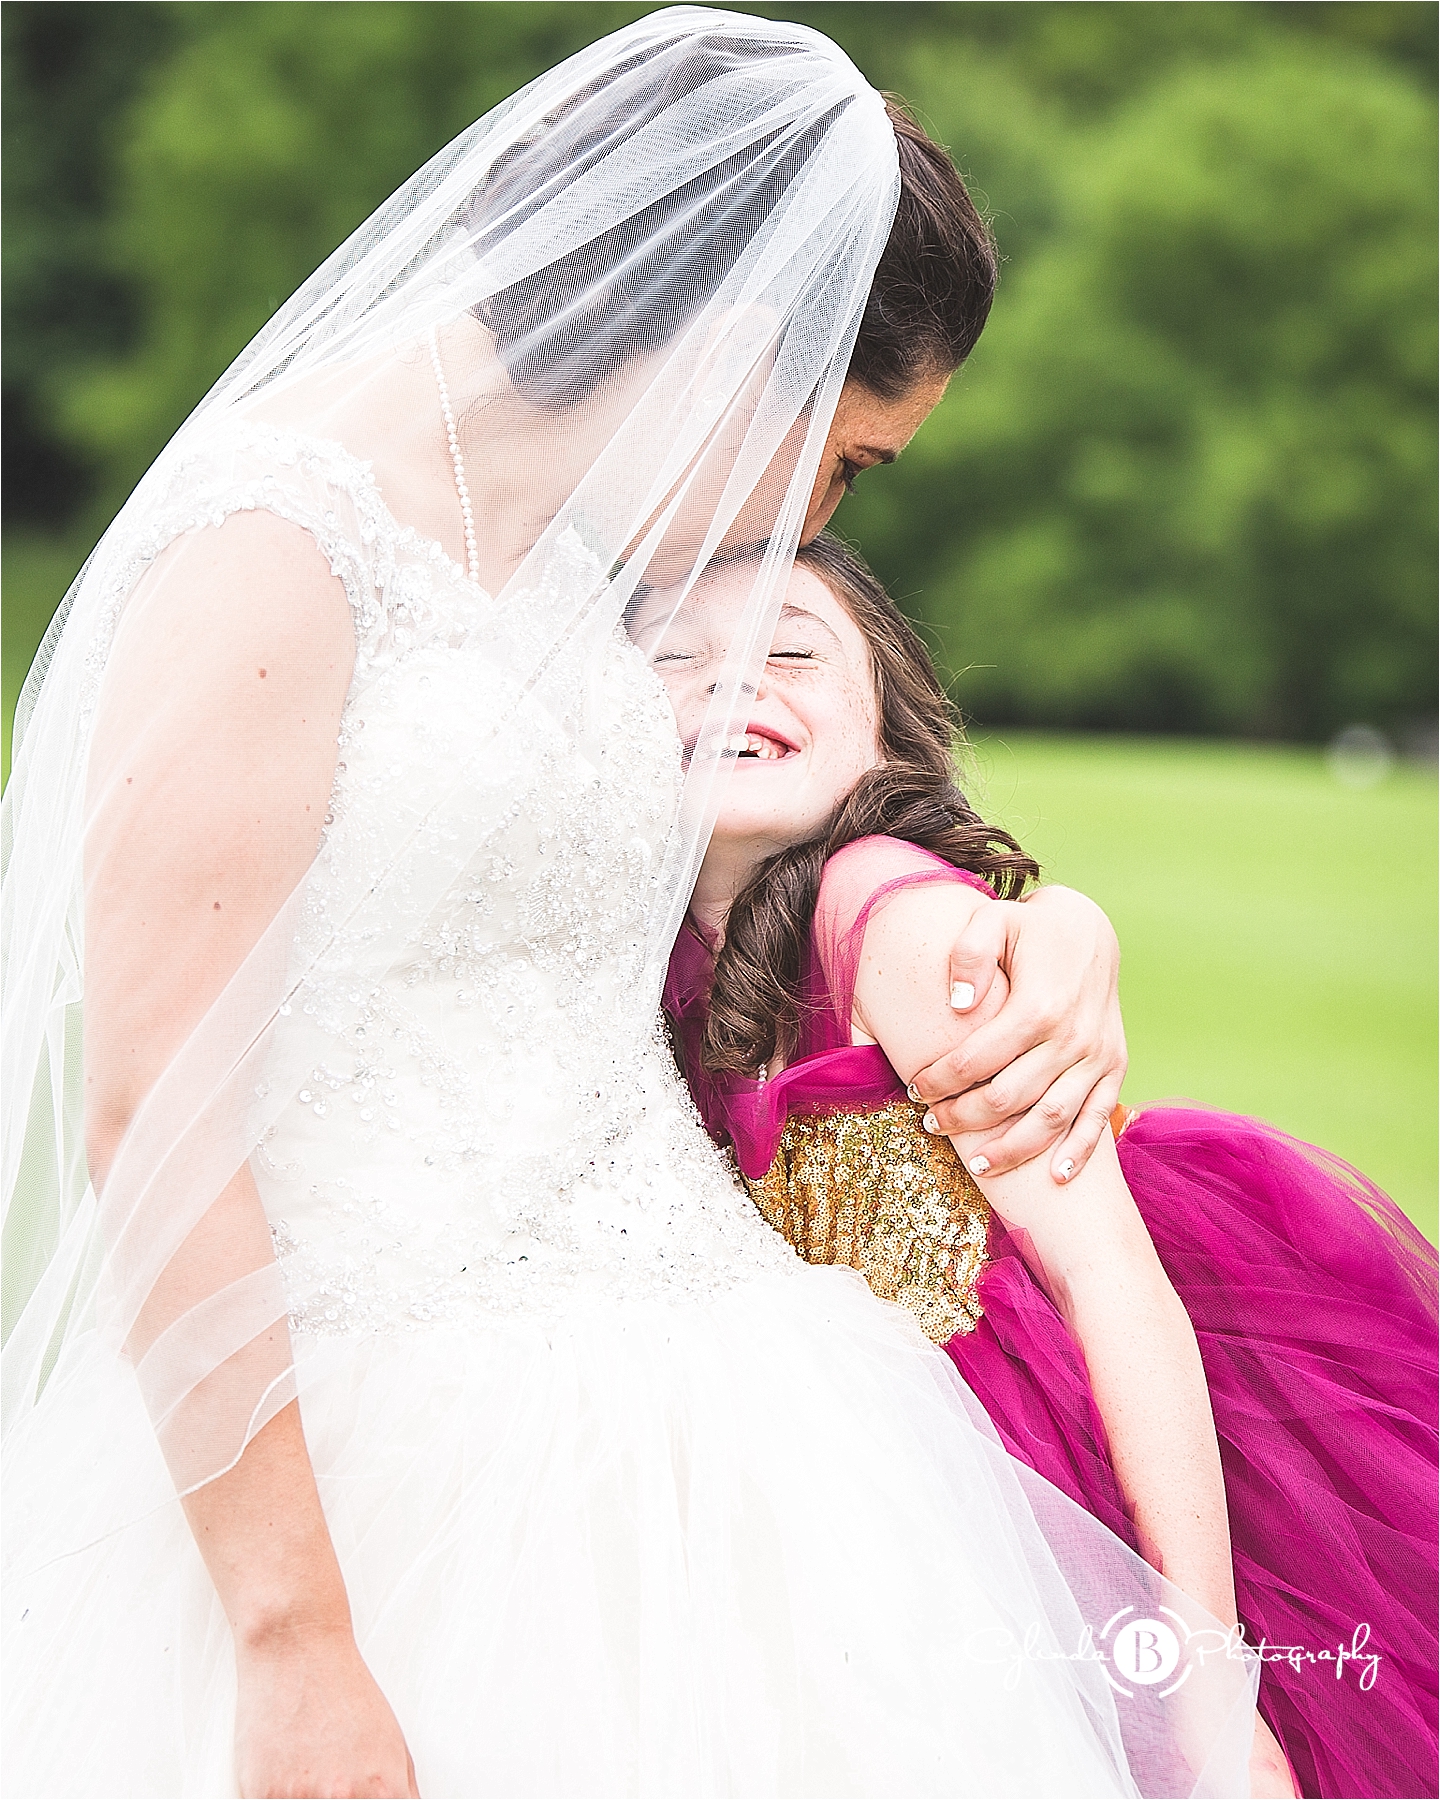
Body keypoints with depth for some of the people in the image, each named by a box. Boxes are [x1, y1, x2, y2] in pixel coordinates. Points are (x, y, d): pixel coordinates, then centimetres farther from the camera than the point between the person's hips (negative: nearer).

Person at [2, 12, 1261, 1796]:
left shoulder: (557, 562, 13)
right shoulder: (268, 553, -12)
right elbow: (152, 1140, -17)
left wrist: (1057, 938, 14)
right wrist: (297, 1645, -20)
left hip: (683, 1434, 8)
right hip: (415, 1489, -8)